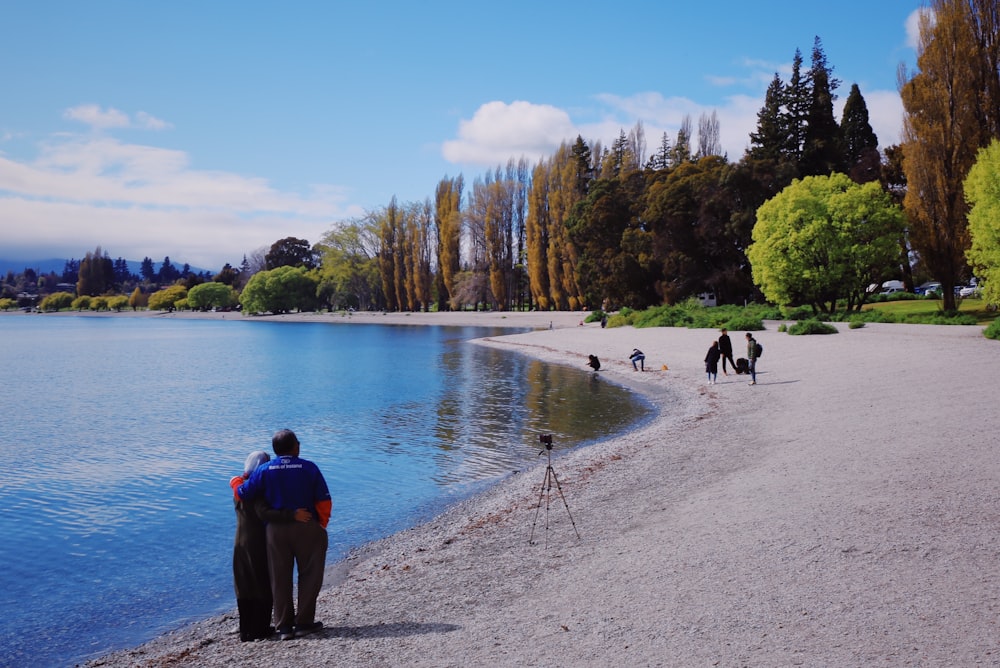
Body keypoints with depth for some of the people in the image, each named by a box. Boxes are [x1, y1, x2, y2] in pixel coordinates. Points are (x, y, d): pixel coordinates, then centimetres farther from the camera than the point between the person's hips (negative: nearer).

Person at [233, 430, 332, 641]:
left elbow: (243, 493, -5)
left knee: (280, 578, 13)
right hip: (306, 528, -2)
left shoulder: (264, 470, -5)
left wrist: (236, 482, 17)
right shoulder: (309, 468, -10)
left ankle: (284, 626, 18)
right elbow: (324, 501, -9)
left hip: (276, 530, 3)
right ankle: (303, 622, 15)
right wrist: (322, 524, 7)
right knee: (309, 575, 11)